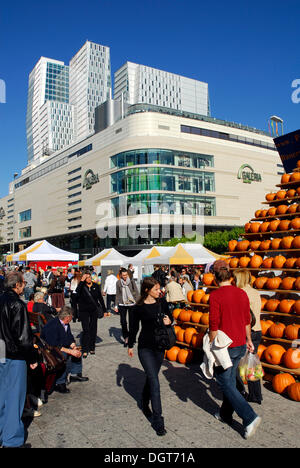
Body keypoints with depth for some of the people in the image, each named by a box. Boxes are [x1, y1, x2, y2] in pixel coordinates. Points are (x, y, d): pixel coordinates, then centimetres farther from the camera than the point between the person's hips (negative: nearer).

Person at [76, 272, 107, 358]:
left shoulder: (96, 286, 3)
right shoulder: (82, 286, -4)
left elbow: (100, 298, 9)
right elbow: (77, 291, -28)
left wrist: (104, 310, 9)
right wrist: (82, 281, -28)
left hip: (94, 310, 3)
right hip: (84, 310, -3)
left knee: (93, 329, 9)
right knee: (86, 330, -7)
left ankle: (91, 348, 23)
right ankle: (85, 351, -3)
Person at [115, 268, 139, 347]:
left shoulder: (132, 281, -1)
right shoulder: (118, 283, 3)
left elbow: (136, 292, 2)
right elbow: (117, 295, 9)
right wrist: (116, 305, 6)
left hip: (131, 303, -1)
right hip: (122, 304, 1)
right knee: (123, 322, -2)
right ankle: (126, 338, 12)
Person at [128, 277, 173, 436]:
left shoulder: (162, 302, -2)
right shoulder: (139, 308, -11)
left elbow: (170, 317, 13)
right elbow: (133, 327, 0)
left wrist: (169, 321, -11)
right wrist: (130, 345, 8)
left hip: (159, 347, 4)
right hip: (145, 347, -4)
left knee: (151, 378, 18)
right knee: (154, 382, -8)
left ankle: (145, 404, 44)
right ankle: (157, 420, -1)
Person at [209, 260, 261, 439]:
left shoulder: (215, 295, -18)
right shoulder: (242, 293, 2)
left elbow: (214, 325, -18)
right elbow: (247, 320, 11)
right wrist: (249, 340, 22)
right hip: (240, 345, 7)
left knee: (225, 383, 6)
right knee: (230, 380, 20)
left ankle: (250, 417, -2)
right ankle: (226, 414, 34)